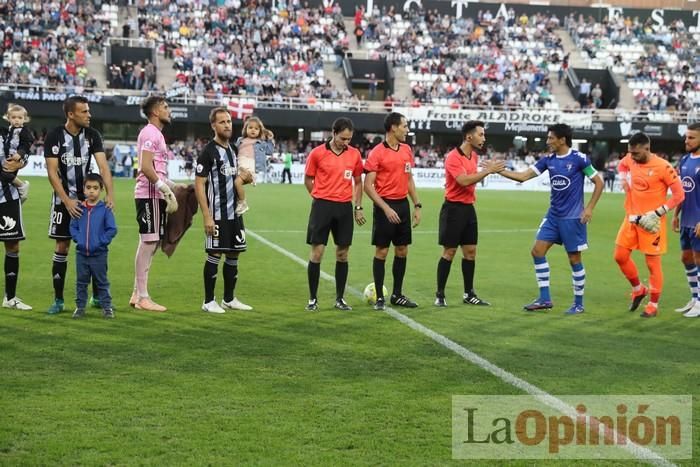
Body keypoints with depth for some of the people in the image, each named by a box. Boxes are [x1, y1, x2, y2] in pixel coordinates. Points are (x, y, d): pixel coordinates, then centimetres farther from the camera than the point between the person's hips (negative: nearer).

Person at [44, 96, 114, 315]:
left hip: (88, 198, 3)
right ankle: (58, 300, 6)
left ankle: (97, 296, 14)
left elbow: (103, 166, -10)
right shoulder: (54, 136, -10)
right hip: (64, 200, -3)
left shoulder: (93, 135, -2)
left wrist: (109, 194, -24)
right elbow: (52, 173, -13)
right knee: (62, 247, -2)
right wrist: (67, 201, -21)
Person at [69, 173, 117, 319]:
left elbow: (112, 229, -6)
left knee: (101, 282, 6)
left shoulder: (105, 209, -7)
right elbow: (73, 227, 9)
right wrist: (78, 238, -6)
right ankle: (80, 307, 19)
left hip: (99, 254, -3)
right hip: (81, 253, 3)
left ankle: (107, 307, 14)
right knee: (81, 282, 10)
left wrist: (101, 241, -13)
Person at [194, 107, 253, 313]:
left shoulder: (233, 149, 13)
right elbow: (199, 185, -14)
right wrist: (207, 217, -19)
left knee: (234, 254, 10)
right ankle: (209, 301, 5)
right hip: (217, 215, -7)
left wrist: (245, 177, 1)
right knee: (214, 255, -3)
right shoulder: (209, 151, -10)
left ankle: (229, 299, 20)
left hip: (234, 213, 7)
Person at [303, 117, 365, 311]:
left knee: (342, 253, 5)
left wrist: (358, 207, 9)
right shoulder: (317, 153, -4)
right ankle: (313, 298, 7)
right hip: (322, 206, -3)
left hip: (345, 208, 3)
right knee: (317, 252, -2)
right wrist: (322, 198, 5)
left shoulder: (354, 155, 4)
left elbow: (358, 182, 14)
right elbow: (308, 180, 6)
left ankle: (340, 298, 15)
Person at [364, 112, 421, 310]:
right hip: (386, 206, -6)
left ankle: (397, 295, 20)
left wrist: (417, 205, 11)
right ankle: (379, 297, 6)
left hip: (403, 204, 7)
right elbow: (368, 185, -12)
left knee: (402, 251, 10)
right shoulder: (377, 152, -11)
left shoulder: (406, 150, 9)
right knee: (381, 251, -1)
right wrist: (386, 208, -19)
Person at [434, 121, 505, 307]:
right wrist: (488, 171, -25)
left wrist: (489, 169, 9)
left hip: (469, 208, 8)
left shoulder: (474, 156, 10)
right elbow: (464, 180, -26)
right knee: (449, 252, -3)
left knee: (470, 252, 8)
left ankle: (469, 294, 16)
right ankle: (440, 295, 5)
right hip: (453, 208, -8)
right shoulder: (453, 157, -16)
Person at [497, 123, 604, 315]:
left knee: (574, 259, 0)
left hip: (572, 218, -6)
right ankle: (544, 299, 7)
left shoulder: (579, 159, -11)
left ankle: (578, 304, 12)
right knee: (537, 251, 0)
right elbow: (523, 176, 3)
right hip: (553, 216, 6)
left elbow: (599, 183, -6)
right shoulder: (548, 160, 4)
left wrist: (589, 208, -11)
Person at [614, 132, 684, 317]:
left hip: (651, 222, -6)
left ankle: (653, 304, 12)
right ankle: (638, 290, 29)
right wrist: (624, 180, 5)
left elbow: (679, 195, -13)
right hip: (631, 218, 6)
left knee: (653, 262, 0)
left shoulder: (662, 167, -18)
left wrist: (658, 213, -19)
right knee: (620, 256, 7)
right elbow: (622, 165, 26)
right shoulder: (630, 159, 0)